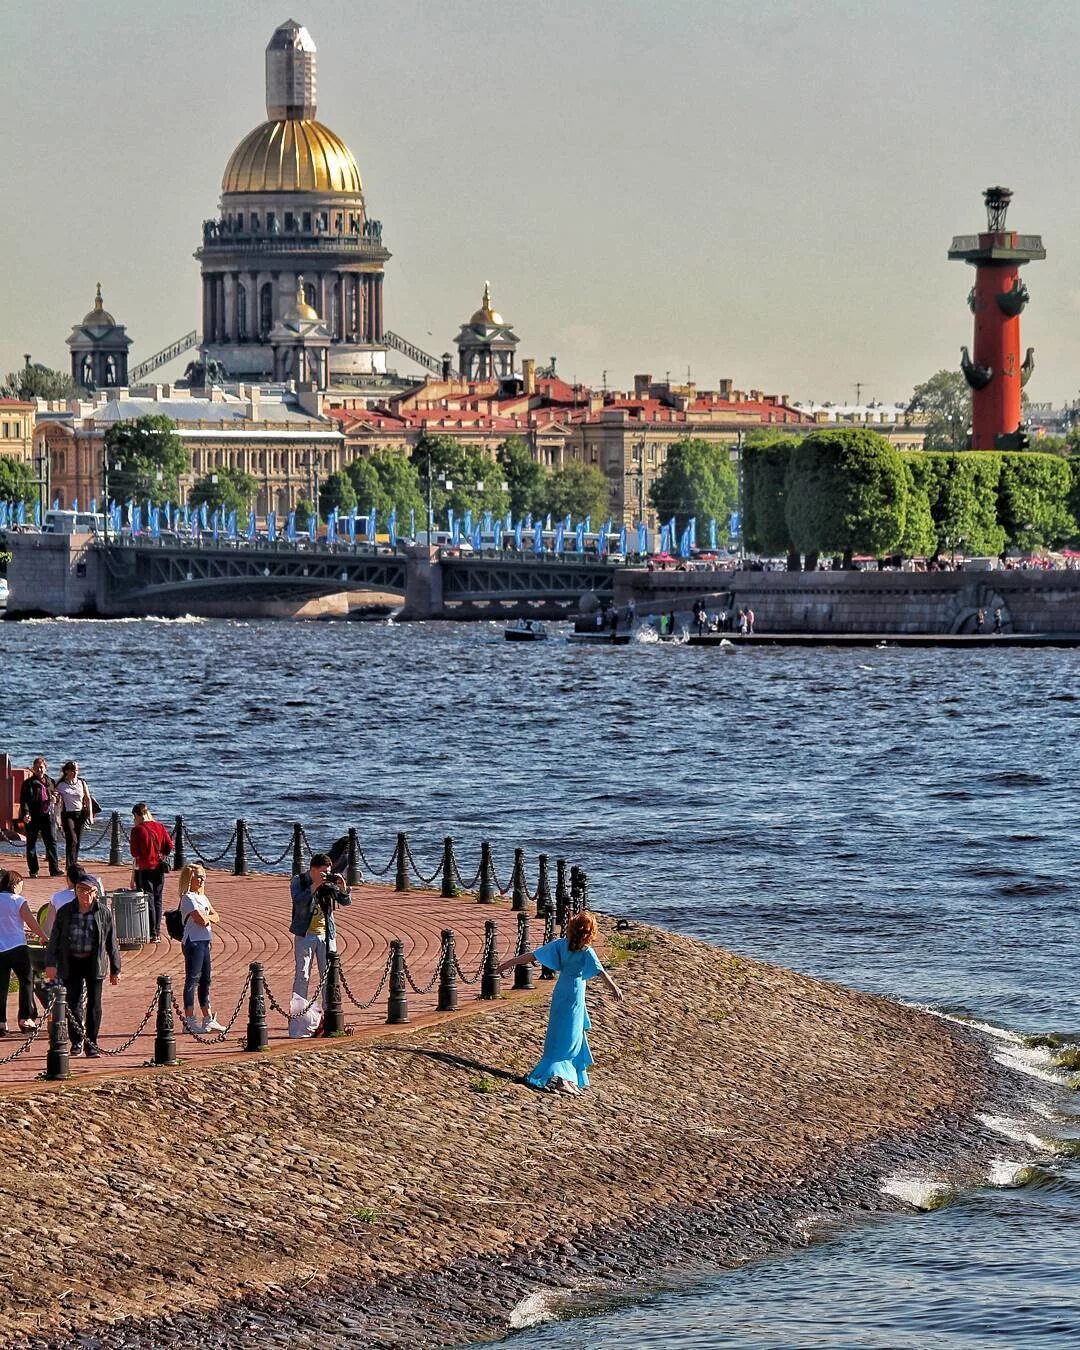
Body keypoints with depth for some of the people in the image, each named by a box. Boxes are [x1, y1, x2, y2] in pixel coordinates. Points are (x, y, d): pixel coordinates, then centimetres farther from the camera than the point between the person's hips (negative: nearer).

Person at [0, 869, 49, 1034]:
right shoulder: (18, 901, -7)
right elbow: (32, 924, -5)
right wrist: (45, 938, 10)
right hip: (17, 948, -4)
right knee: (26, 982, 9)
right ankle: (25, 1019, 5)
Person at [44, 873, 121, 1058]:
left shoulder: (104, 912, 1)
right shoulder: (65, 912, 2)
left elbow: (112, 942, 5)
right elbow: (54, 939, 4)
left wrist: (115, 969, 5)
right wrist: (51, 964, -4)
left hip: (94, 963, -1)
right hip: (71, 962, 1)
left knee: (94, 1003, -1)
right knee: (72, 1002, -2)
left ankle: (91, 1044, 8)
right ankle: (76, 1040, 15)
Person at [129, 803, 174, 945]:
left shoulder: (137, 830, -13)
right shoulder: (160, 827, 1)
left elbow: (135, 853, -14)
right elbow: (169, 847, 3)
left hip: (144, 868, -5)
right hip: (159, 868, 5)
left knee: (148, 901, 0)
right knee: (157, 900, 13)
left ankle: (152, 934, -1)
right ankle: (157, 932, 16)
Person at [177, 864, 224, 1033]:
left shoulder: (202, 897, 18)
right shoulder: (188, 898, -11)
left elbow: (216, 917, 13)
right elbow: (201, 920, -19)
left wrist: (207, 917, -8)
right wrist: (208, 917, 2)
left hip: (204, 942, 9)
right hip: (193, 942, -9)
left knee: (206, 979, 12)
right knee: (192, 980, -7)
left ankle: (208, 1018, 17)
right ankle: (189, 1020, -6)